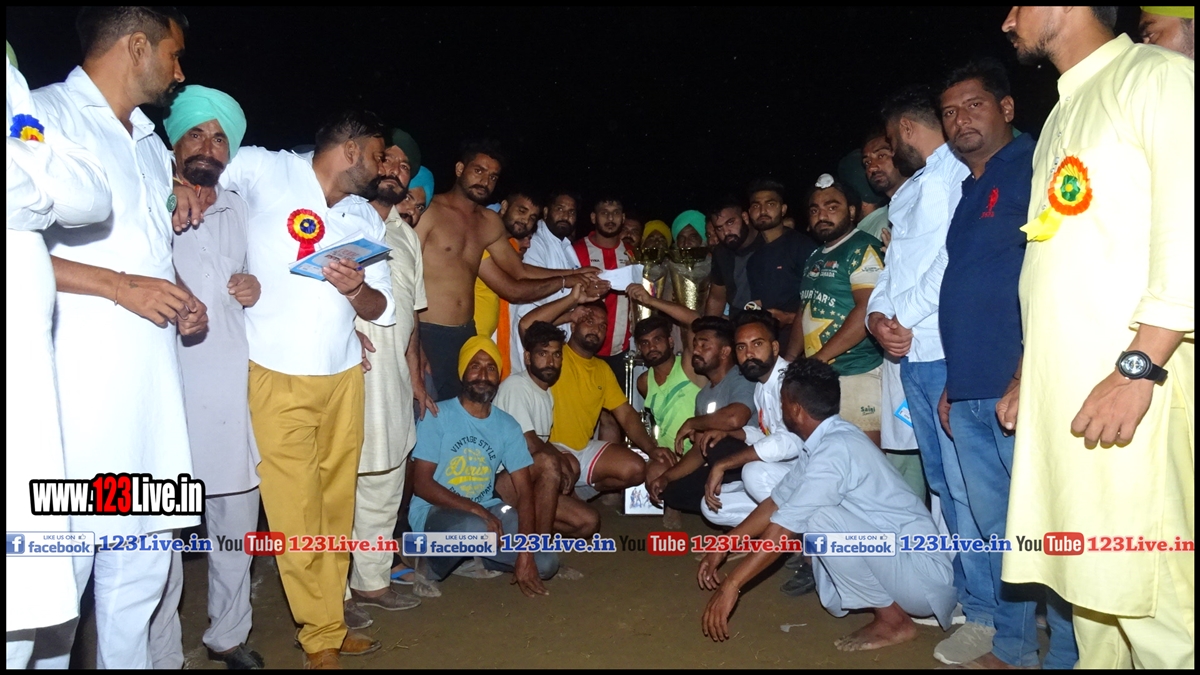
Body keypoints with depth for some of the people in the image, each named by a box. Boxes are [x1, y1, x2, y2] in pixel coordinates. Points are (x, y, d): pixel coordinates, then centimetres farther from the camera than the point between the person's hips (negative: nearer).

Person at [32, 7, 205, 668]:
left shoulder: (151, 144, 24)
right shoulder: (46, 114, -2)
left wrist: (182, 303, 12)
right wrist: (120, 285, -16)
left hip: (151, 385, 7)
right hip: (78, 387, -7)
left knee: (142, 564, 11)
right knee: (60, 568, -4)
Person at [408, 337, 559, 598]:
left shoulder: (507, 425, 2)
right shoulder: (437, 416, -11)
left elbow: (524, 490, -3)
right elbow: (421, 484, -14)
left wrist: (525, 552, -15)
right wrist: (475, 510, -23)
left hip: (486, 510, 5)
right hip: (435, 511, -5)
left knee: (545, 563, -11)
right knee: (474, 528, -38)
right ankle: (429, 566, -6)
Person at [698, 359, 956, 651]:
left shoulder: (835, 450, -23)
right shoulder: (829, 440, 6)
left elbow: (784, 529, -24)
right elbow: (778, 501, 13)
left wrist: (731, 585, -19)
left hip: (925, 575, -10)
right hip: (896, 553, 10)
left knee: (820, 519, -26)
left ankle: (893, 621, -7)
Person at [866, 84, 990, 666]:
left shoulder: (959, 177, -6)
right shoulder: (908, 194, 22)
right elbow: (893, 270, 18)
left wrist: (907, 319, -8)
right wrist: (877, 316, -1)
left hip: (949, 352, -9)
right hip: (911, 356, 9)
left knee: (964, 486, -6)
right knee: (942, 483, 13)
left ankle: (985, 615, 3)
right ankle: (964, 594, 23)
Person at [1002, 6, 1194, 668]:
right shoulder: (1063, 115, 24)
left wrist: (1138, 369, -20)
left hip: (1122, 387, -8)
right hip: (1057, 390, 8)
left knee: (1141, 592, -7)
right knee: (1084, 582, 11)